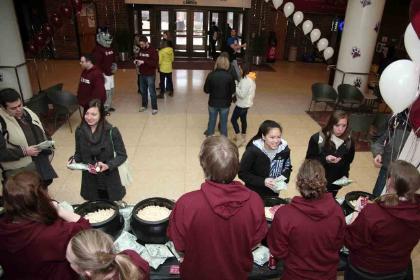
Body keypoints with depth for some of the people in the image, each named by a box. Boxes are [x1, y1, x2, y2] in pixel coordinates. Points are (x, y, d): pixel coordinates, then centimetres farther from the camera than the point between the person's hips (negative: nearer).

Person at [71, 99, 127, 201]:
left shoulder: (111, 131, -16)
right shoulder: (80, 131, -4)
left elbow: (122, 155, -11)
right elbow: (79, 154, 8)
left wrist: (108, 165, -26)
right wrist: (74, 161, -13)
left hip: (109, 181, -3)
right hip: (89, 181, 3)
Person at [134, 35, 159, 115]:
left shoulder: (153, 50, -12)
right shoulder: (141, 50, 7)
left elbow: (155, 62, -21)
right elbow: (137, 57, 21)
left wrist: (144, 62, -27)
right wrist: (136, 60, -4)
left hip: (150, 75, -6)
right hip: (142, 74, 6)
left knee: (152, 92, -2)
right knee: (143, 91, 15)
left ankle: (154, 108, 7)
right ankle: (144, 105, 29)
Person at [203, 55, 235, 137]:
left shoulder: (211, 75, -14)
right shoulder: (229, 76, -16)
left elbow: (206, 90, -7)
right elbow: (232, 91, -6)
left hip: (213, 103, 1)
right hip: (225, 104, -1)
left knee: (211, 122, 16)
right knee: (224, 123, 13)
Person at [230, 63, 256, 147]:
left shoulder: (246, 81, -26)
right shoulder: (251, 78, 5)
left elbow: (242, 94, -28)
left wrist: (235, 87, -18)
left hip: (242, 104, -10)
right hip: (247, 103, 10)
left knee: (233, 119, 0)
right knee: (243, 119, 20)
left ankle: (240, 138, 3)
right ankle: (242, 136, 33)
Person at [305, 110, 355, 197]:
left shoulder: (349, 141, -6)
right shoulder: (317, 138, -16)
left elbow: (349, 161, 7)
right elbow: (309, 159, -12)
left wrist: (344, 176, -4)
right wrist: (325, 159, -27)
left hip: (335, 183, 3)